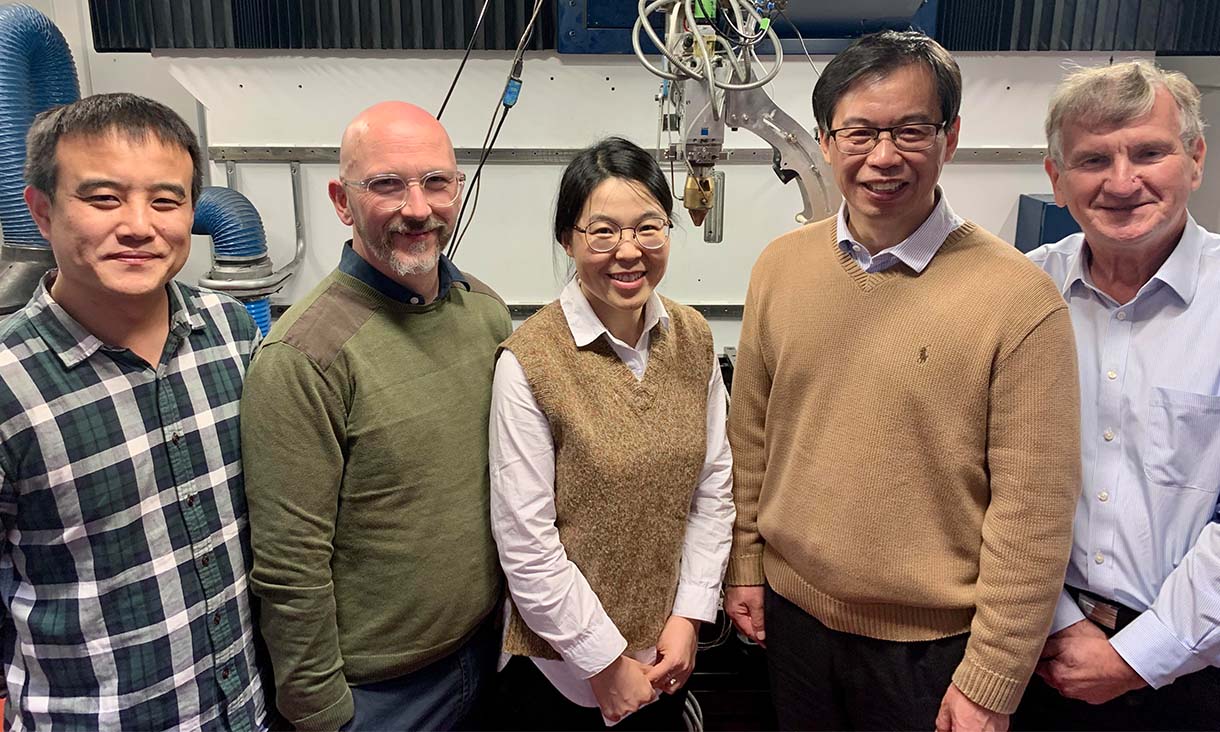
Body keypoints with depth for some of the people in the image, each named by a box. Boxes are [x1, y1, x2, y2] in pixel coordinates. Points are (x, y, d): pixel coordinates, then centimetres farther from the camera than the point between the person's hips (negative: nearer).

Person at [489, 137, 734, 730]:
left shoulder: (692, 338, -3)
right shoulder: (529, 362, -19)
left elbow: (714, 486, 2)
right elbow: (525, 543, -17)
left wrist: (688, 615, -3)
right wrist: (606, 661, -11)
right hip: (563, 666, -4)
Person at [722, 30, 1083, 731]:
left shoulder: (1020, 297, -16)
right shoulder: (779, 267, -3)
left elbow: (1033, 511, -14)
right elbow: (752, 433, 5)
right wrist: (747, 565, 8)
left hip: (933, 643, -3)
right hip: (794, 609, 4)